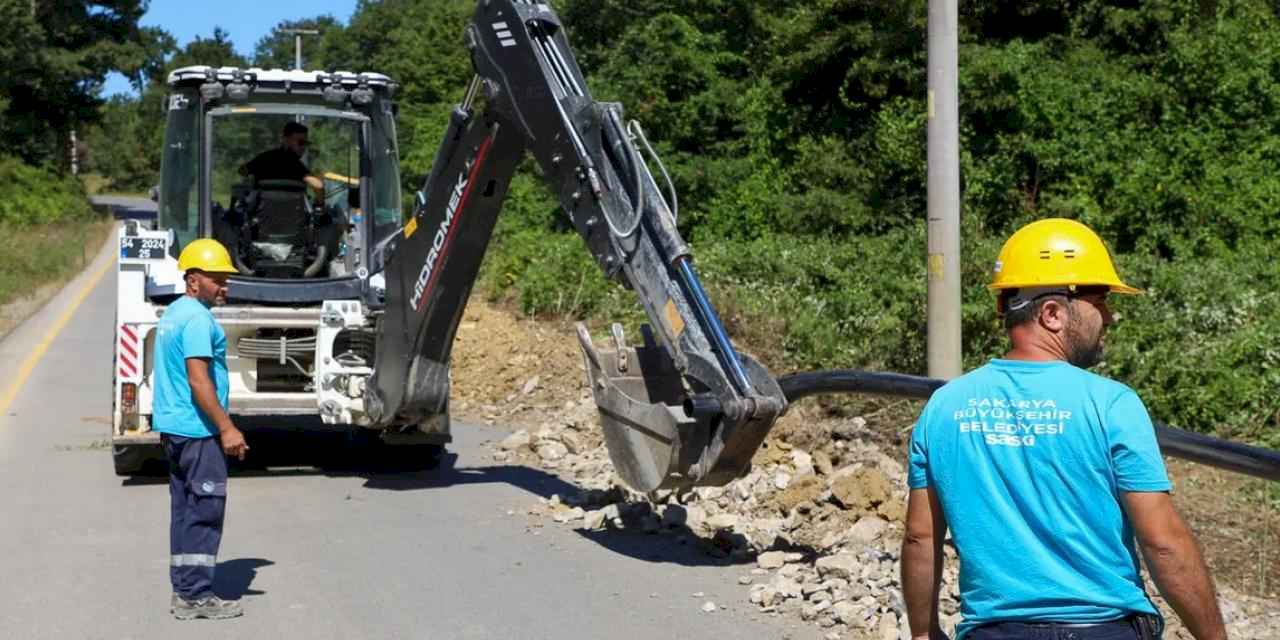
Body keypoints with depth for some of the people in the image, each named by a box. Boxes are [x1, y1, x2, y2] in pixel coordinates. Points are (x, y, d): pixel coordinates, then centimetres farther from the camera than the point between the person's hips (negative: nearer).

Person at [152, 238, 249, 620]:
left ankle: (184, 591, 17)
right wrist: (227, 428, -22)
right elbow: (198, 381, -23)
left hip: (174, 428, 10)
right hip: (198, 431, -10)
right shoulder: (197, 319, -16)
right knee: (205, 510, -6)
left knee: (185, 509, 13)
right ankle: (196, 596, -3)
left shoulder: (173, 313, 16)